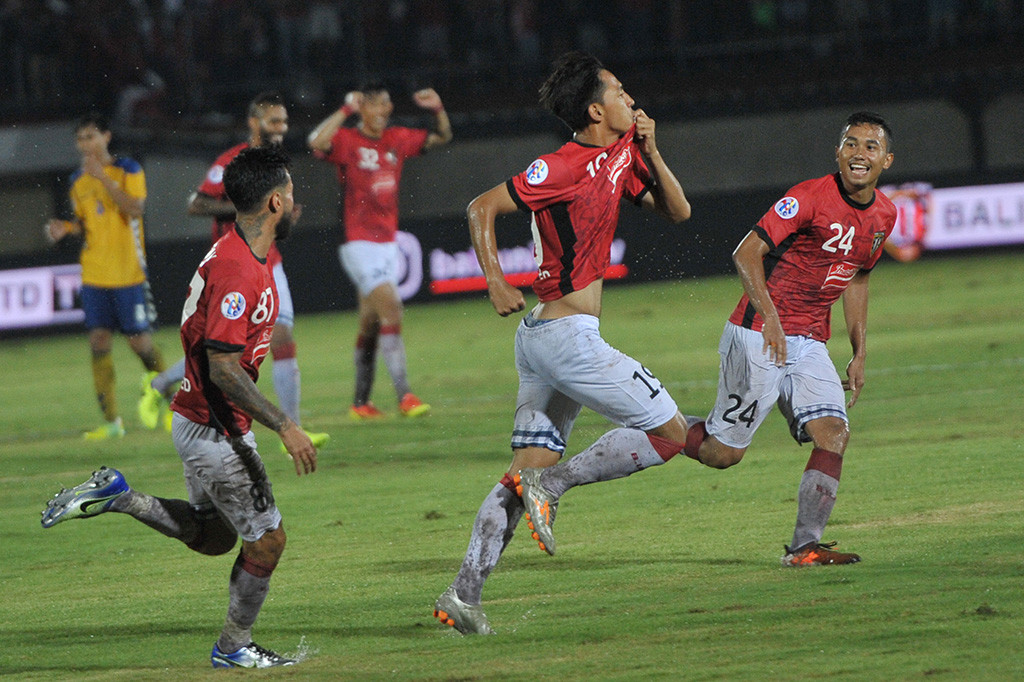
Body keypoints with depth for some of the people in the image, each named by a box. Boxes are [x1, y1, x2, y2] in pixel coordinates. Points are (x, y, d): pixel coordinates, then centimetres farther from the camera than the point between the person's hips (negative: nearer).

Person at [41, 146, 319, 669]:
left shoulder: (234, 251, 6)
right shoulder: (238, 270, -26)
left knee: (212, 536, 22)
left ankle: (116, 497, 18)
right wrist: (284, 427, -27)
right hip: (215, 430, -10)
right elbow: (223, 368, -29)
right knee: (266, 538, 2)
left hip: (203, 421, 10)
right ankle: (234, 647, 16)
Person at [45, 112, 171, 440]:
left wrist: (104, 178, -24)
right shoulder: (78, 180, 11)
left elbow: (135, 209, -19)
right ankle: (111, 421, 0)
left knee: (140, 342, -3)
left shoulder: (128, 170, -4)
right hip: (94, 275, 4)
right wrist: (66, 227, 1)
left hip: (128, 272, -4)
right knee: (99, 341, -3)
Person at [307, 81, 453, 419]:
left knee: (370, 325, 11)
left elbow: (442, 137, 19)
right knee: (390, 308, -18)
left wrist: (438, 109, 1)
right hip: (359, 243, -7)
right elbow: (317, 142, -31)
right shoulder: (347, 140, -9)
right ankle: (404, 395, -21)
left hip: (387, 243, 7)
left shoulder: (397, 139, 9)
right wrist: (346, 110, -29)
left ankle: (361, 402, 18)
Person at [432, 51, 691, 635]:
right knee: (671, 433, -4)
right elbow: (482, 208, -11)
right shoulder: (563, 167, -13)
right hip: (568, 335, -9)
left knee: (529, 468, 6)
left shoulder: (622, 156, 12)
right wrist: (496, 282, -19)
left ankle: (465, 594, 2)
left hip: (543, 341, 9)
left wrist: (649, 150, 3)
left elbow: (677, 212, 16)